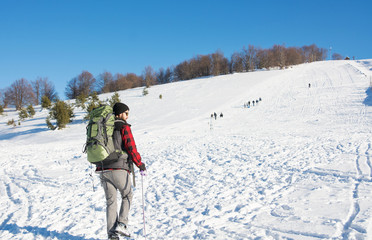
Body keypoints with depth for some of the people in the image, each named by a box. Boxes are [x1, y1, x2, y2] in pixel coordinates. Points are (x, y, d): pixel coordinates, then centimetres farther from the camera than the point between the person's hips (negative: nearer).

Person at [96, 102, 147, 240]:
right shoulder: (124, 127, -4)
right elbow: (131, 148, -11)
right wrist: (140, 164, 1)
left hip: (103, 169, 5)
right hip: (119, 169, -5)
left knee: (110, 201, 10)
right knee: (127, 196, 16)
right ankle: (121, 224, 1)